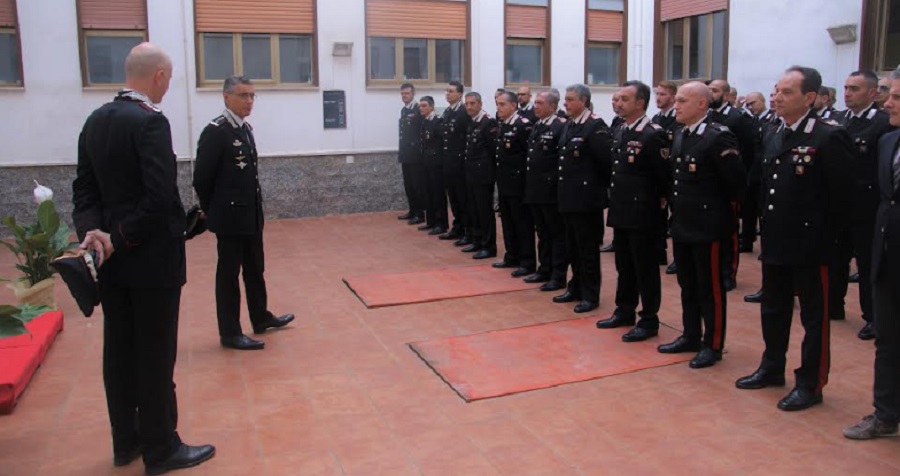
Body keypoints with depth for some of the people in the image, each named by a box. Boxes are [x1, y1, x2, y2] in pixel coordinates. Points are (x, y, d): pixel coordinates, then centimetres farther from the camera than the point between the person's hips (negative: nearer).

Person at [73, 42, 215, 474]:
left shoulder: (95, 120, 9)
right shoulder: (150, 122, -17)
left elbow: (84, 187, 6)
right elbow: (160, 197, -25)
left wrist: (92, 230, -8)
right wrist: (120, 238, -15)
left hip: (112, 256, 8)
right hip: (151, 257, -8)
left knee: (119, 350, 15)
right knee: (155, 354, 2)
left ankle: (126, 441, 28)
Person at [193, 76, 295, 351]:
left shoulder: (246, 129, 10)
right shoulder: (215, 131, -15)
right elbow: (202, 177, -15)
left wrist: (254, 205, 14)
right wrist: (213, 211, -5)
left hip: (251, 214, 8)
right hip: (230, 216, -8)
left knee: (255, 269, 18)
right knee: (228, 273, 2)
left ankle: (261, 318, 33)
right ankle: (230, 333, 12)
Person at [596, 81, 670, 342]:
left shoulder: (654, 134, -15)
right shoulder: (618, 132, 10)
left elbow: (665, 175, -15)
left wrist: (659, 201, -7)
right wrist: (614, 196, 11)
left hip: (643, 213, -8)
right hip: (621, 210, 8)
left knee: (645, 269, 2)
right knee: (624, 266, 17)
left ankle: (649, 321, 12)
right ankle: (624, 311, 31)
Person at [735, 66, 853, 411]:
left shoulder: (829, 137, -14)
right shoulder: (773, 138, 9)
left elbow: (842, 196, -14)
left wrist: (826, 235, -10)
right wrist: (767, 228, 8)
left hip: (811, 246, -7)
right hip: (776, 242, 7)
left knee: (814, 316, 6)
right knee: (773, 310, 18)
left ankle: (810, 384, 18)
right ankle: (772, 368, 35)